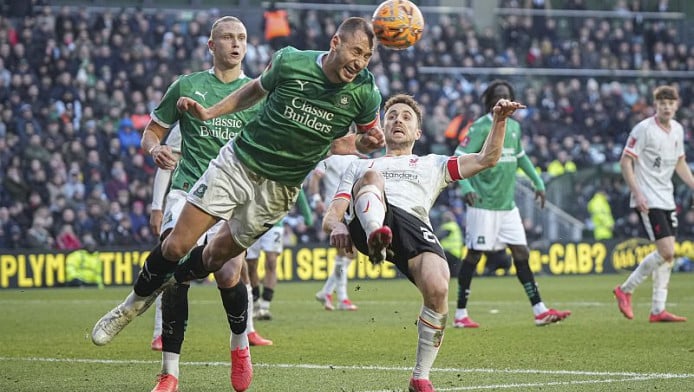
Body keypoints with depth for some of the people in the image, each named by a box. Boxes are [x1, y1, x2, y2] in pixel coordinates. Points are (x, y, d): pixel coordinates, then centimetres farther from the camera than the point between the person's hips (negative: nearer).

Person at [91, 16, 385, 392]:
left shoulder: (364, 92, -12)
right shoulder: (290, 62, -12)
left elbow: (367, 134, 7)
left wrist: (368, 142, -16)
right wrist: (210, 112, 3)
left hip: (279, 188, 0)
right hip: (237, 161, 0)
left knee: (219, 256, 4)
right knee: (177, 244, -4)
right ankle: (134, 303, 20)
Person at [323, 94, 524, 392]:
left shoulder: (432, 164, 41)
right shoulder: (360, 166, 40)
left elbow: (486, 159, 30)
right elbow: (331, 215, 26)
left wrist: (499, 121, 14)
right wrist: (336, 225, 0)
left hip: (413, 221, 0)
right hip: (367, 221, 0)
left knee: (437, 289, -29)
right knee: (370, 177, -32)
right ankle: (376, 237, -63)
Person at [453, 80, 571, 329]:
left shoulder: (514, 127, 11)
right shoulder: (480, 127, -11)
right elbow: (459, 159, -17)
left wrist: (538, 182, 24)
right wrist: (465, 186, -31)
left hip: (507, 205, 7)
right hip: (483, 204, -7)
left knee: (521, 254, 4)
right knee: (474, 255, -2)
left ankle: (540, 311, 4)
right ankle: (460, 315, 6)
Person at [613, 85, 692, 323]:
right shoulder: (644, 129, -13)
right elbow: (625, 162, -12)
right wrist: (637, 194, -19)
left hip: (666, 200, 8)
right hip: (648, 202, -8)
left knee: (667, 254, 5)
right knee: (666, 251, -15)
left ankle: (658, 310, 9)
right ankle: (625, 290, 0)